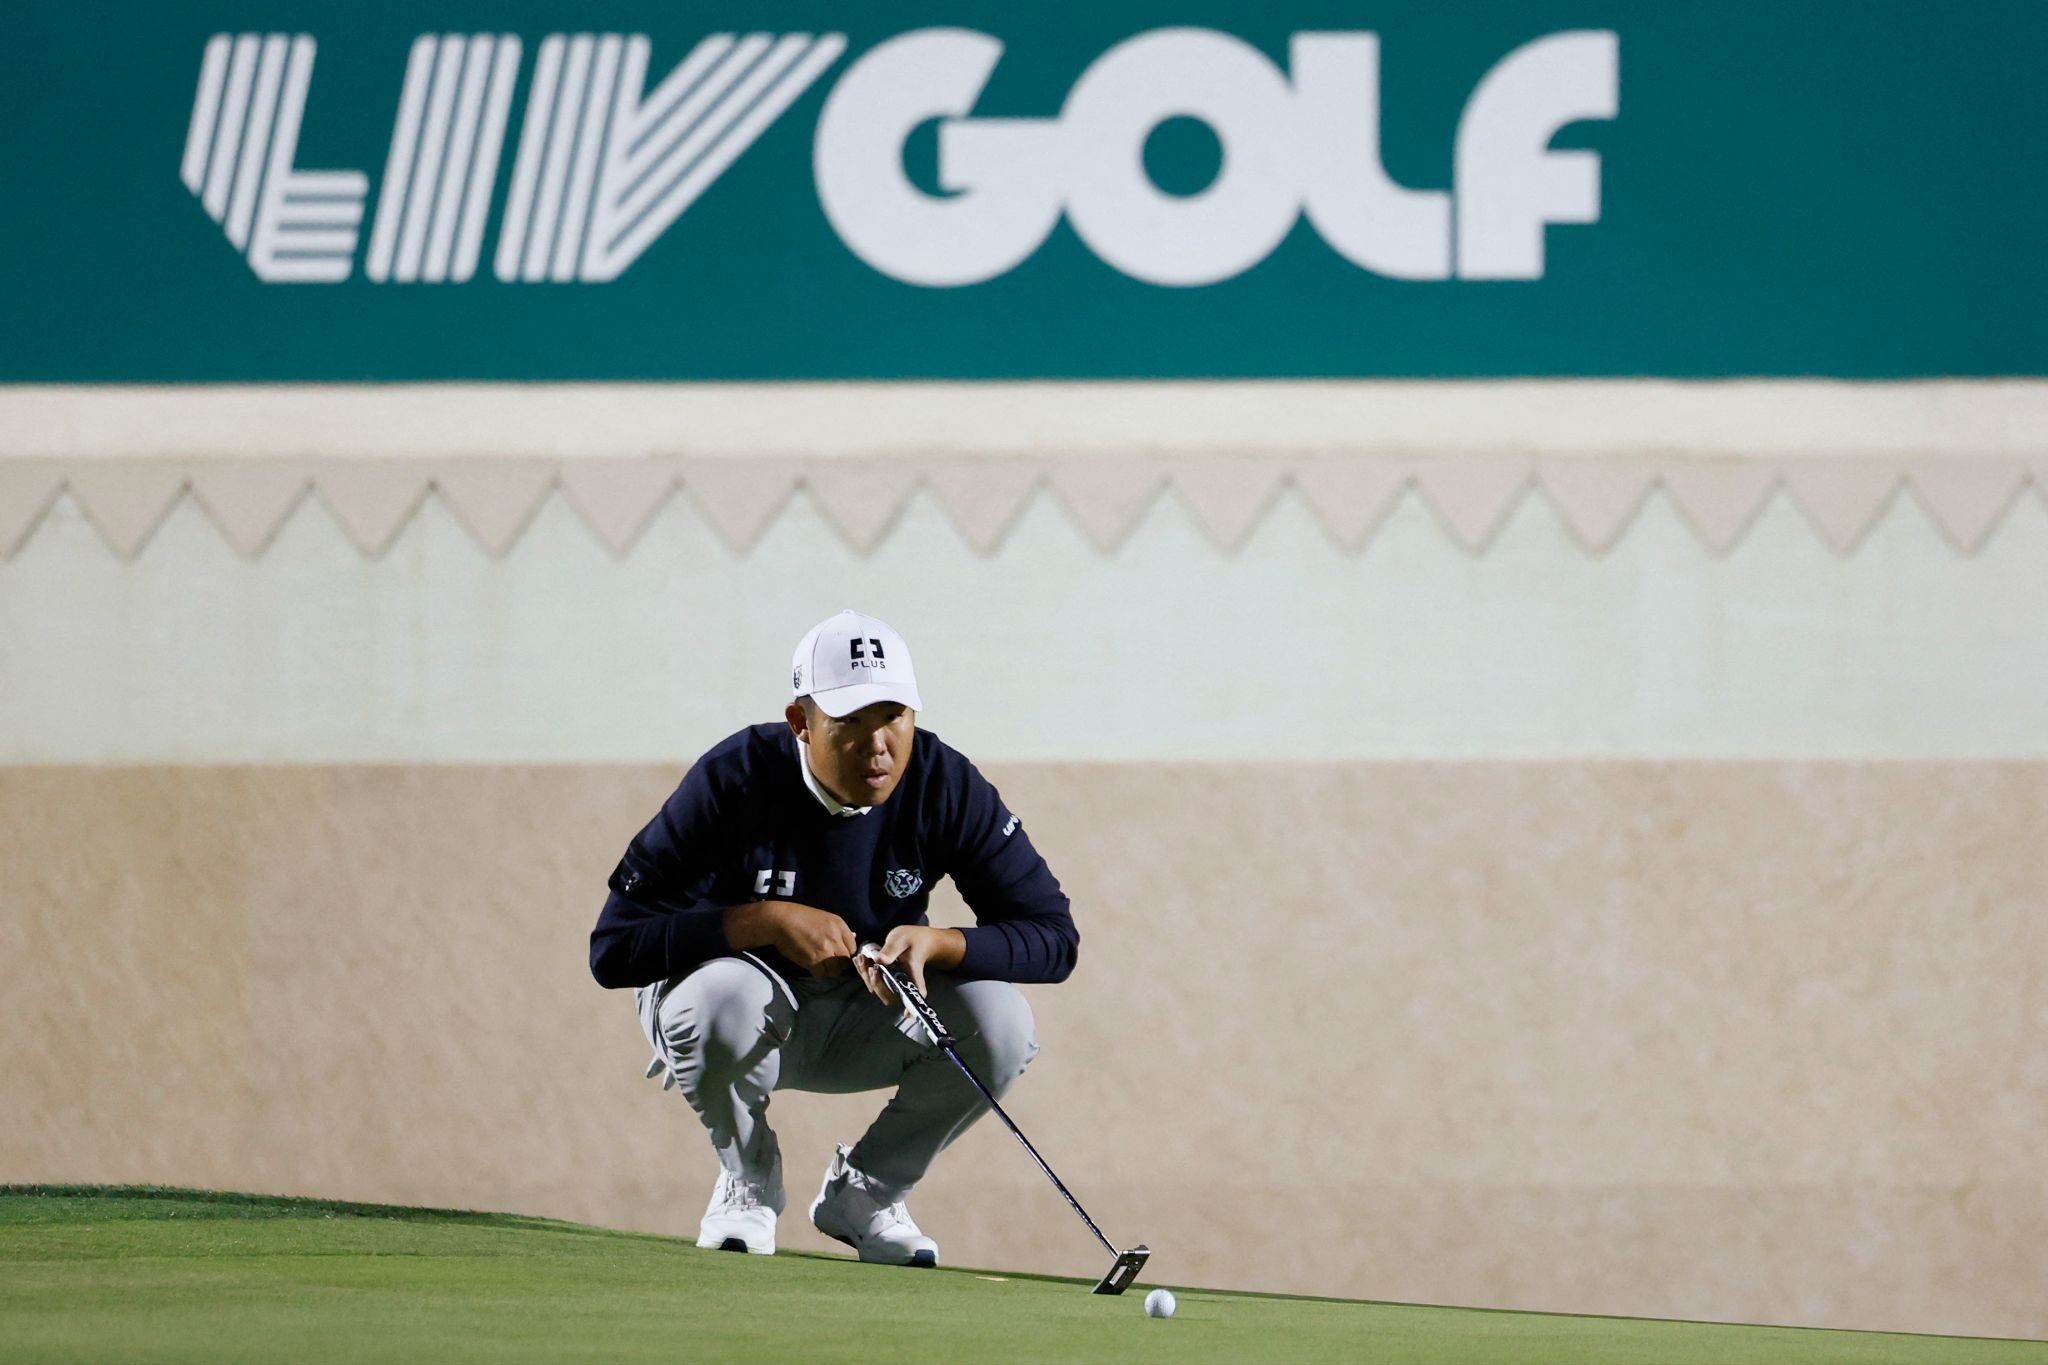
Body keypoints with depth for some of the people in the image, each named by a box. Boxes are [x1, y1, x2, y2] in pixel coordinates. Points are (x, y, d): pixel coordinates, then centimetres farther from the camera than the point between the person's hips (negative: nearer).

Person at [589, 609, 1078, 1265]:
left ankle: (864, 1191, 1)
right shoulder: (734, 779, -23)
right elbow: (613, 946, -25)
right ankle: (748, 1186, -7)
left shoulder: (945, 785, -16)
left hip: (867, 1022, 3)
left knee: (1000, 1024, -25)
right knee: (721, 997, -38)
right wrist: (769, 920, -33)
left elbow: (1055, 937, -15)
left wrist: (937, 943, -33)